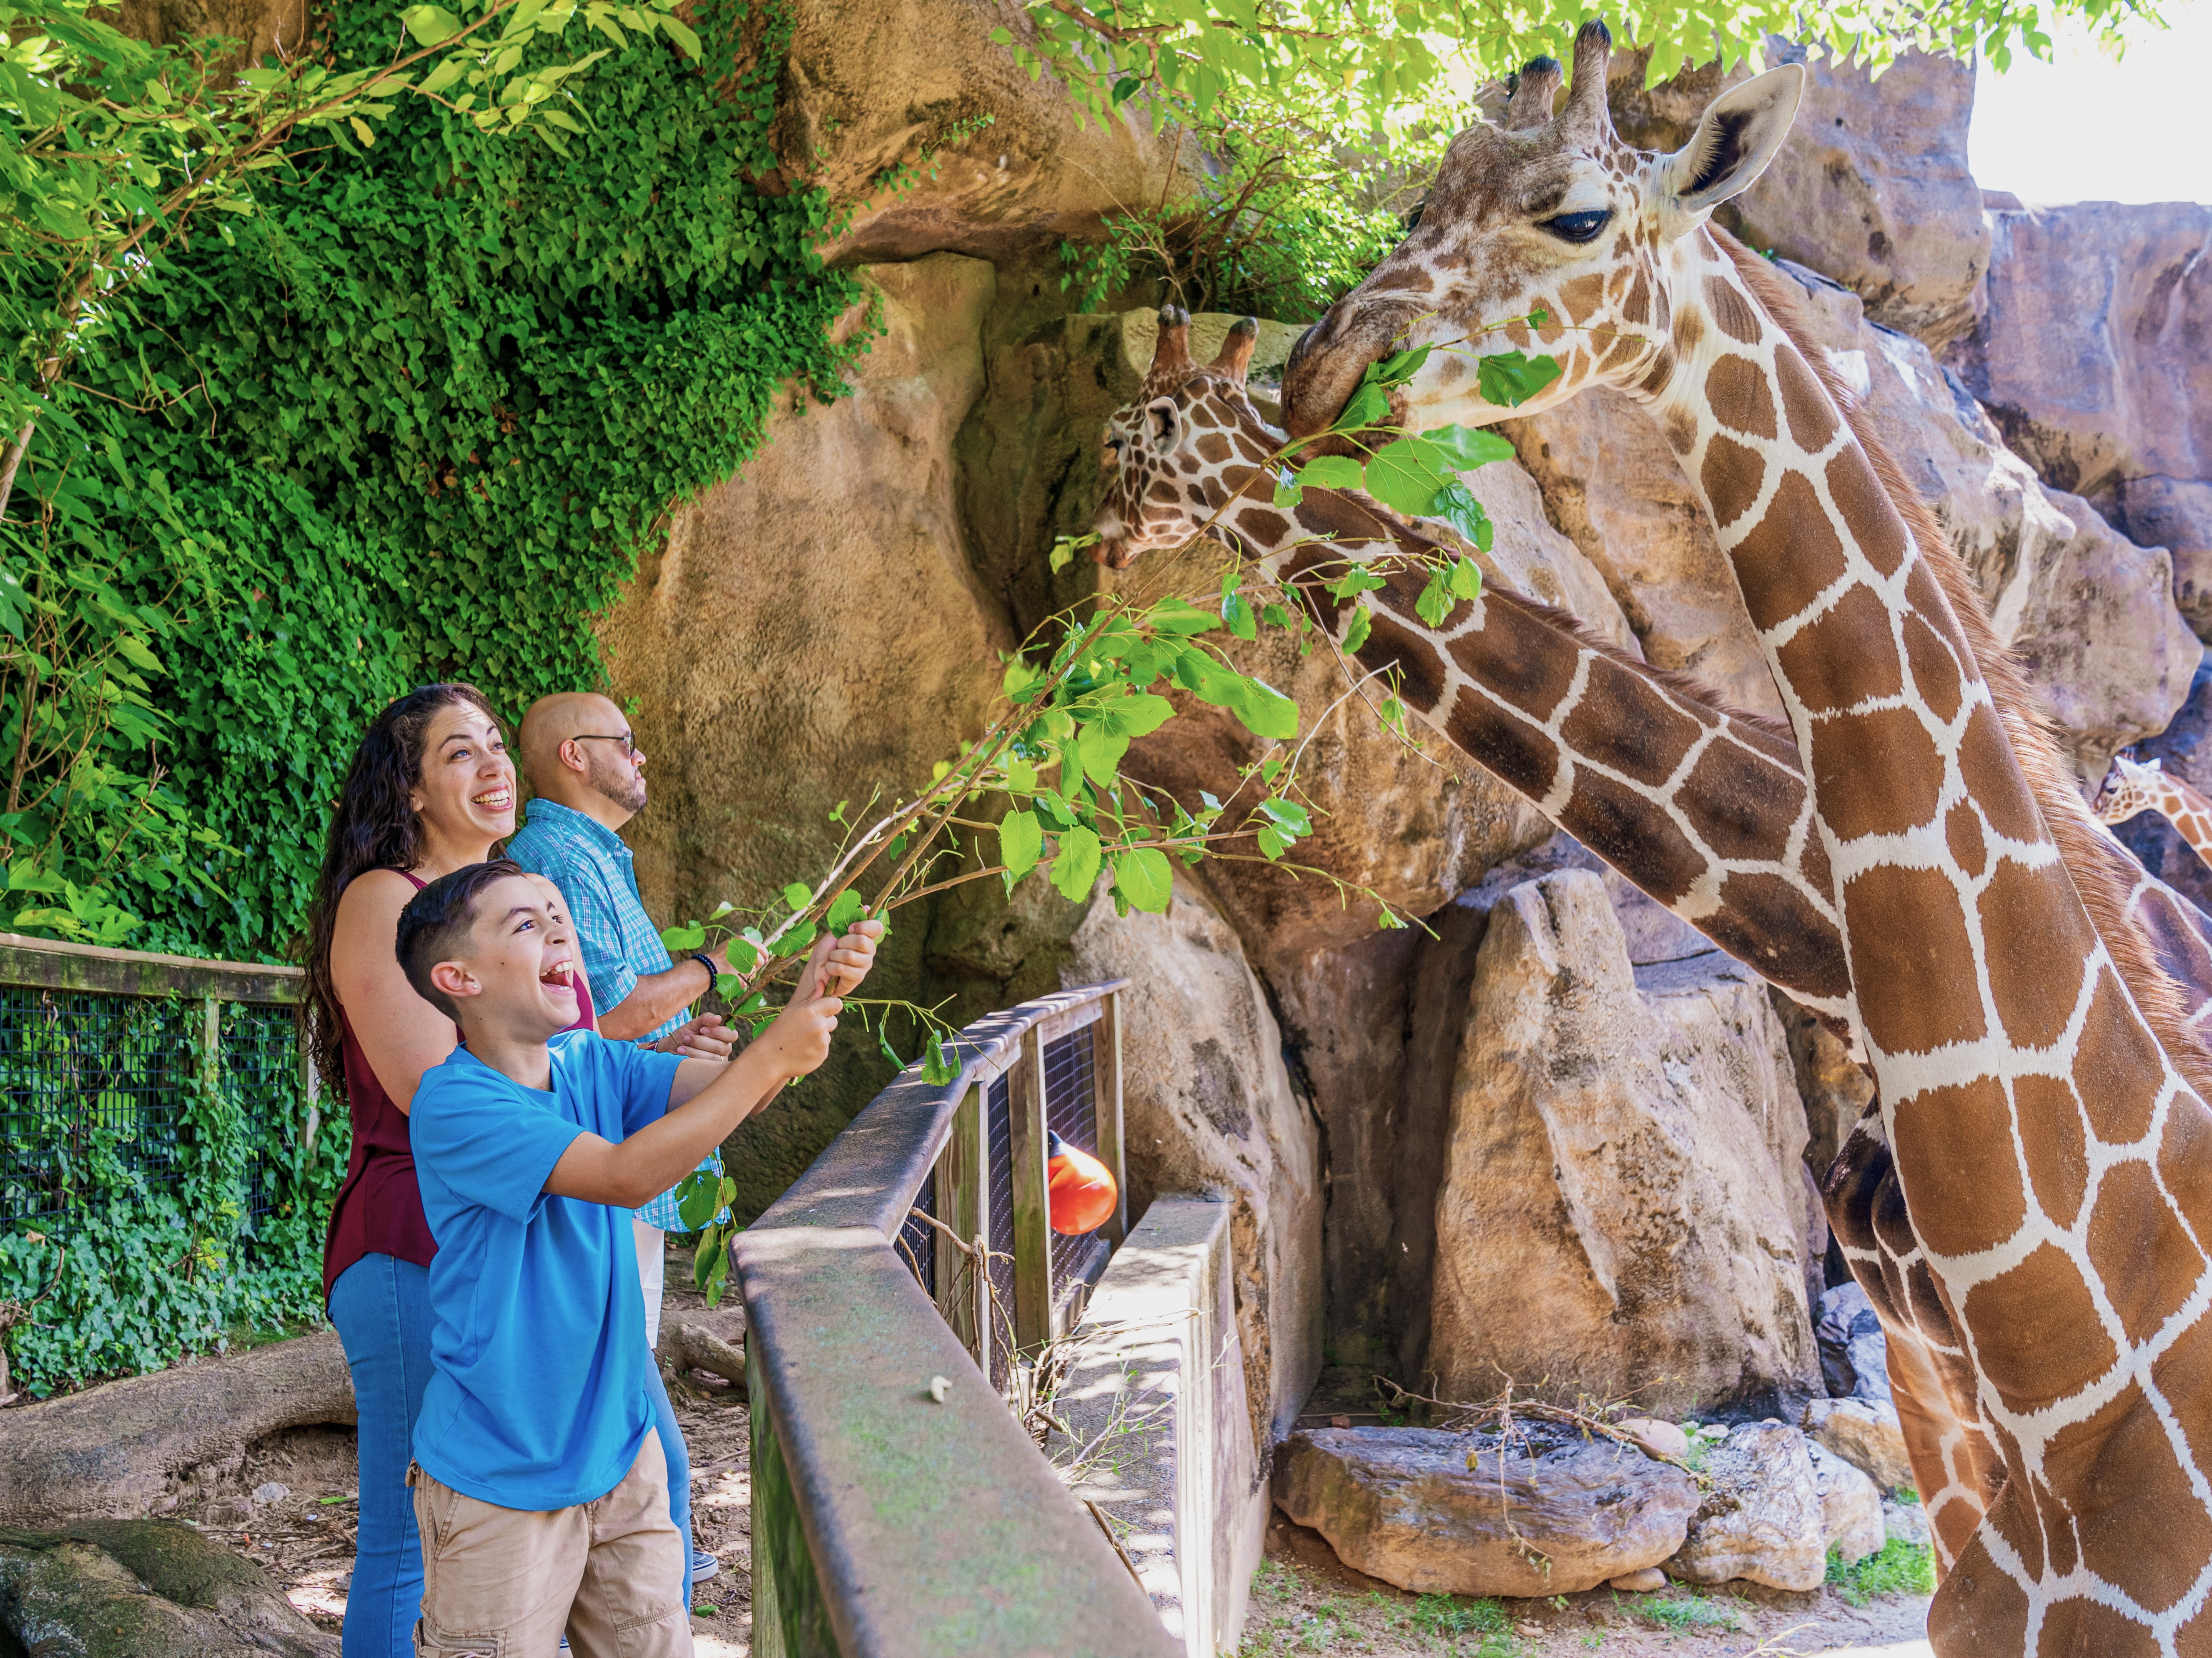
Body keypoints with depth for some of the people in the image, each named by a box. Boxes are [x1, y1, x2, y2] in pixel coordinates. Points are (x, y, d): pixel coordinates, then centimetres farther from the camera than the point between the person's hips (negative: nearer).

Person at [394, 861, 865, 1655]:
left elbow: (728, 1088, -7)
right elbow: (628, 1173, -28)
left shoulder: (590, 1064, 3)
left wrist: (809, 998, -25)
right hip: (500, 1485, -6)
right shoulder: (454, 1104, -20)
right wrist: (770, 1059, -27)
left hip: (618, 1452, 7)